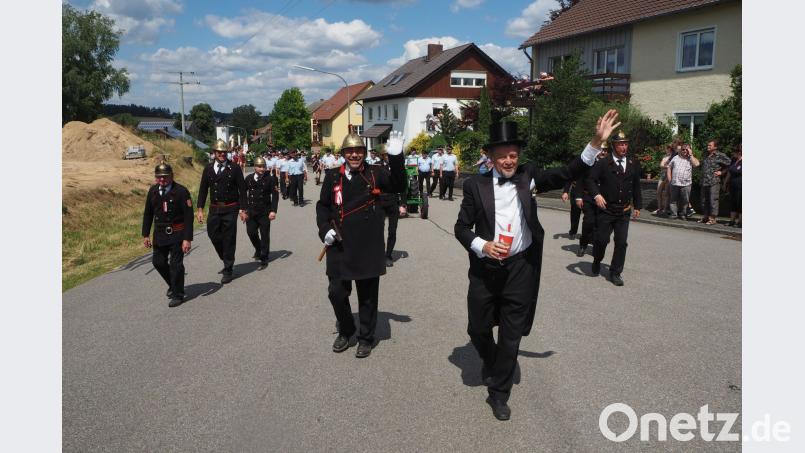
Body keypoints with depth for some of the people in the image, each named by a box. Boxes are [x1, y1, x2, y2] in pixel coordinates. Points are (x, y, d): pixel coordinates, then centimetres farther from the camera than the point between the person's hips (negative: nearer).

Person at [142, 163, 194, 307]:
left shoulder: (181, 191, -15)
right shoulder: (153, 191, 3)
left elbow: (188, 216, -16)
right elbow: (148, 214, 12)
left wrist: (187, 239, -20)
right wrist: (146, 235, 10)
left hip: (177, 233, -6)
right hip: (159, 233, 6)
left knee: (176, 264, -2)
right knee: (158, 262, 12)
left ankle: (177, 295, 14)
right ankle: (173, 284, 38)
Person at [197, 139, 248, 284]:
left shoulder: (235, 168, -3)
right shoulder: (208, 169, 6)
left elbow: (242, 189, -3)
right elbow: (203, 190, 8)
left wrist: (242, 209, -7)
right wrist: (200, 209, 2)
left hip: (230, 209, -3)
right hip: (214, 209, 3)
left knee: (229, 239, 1)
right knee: (213, 235, 6)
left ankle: (228, 270, 12)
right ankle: (227, 261, 30)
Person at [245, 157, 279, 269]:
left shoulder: (270, 179, -5)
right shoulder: (249, 178, 4)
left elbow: (275, 195, -6)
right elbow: (244, 193, 11)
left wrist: (273, 211, -14)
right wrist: (244, 208, 6)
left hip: (265, 211, -3)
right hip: (251, 210, 3)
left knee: (264, 235, 1)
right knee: (251, 232, 5)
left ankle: (264, 259, 11)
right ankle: (258, 250, 34)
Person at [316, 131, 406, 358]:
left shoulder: (375, 173, 0)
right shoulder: (332, 176, 4)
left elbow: (398, 186, -14)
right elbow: (322, 206, 12)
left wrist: (396, 157, -25)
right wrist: (325, 229, -3)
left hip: (368, 246, -2)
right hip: (339, 246, 2)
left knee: (367, 295, 8)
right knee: (337, 292, 7)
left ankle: (366, 338, 27)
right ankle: (345, 331, 33)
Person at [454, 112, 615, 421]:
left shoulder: (528, 176, -1)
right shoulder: (475, 185, -4)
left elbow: (568, 174, -5)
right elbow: (461, 227, -1)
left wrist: (596, 143, -15)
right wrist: (482, 246, -18)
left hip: (520, 268, 0)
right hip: (485, 266, 0)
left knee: (512, 334, 8)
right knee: (477, 329, 13)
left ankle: (499, 392, 25)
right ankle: (491, 363, 46)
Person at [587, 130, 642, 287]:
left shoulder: (634, 164, 7)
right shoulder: (603, 163, -6)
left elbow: (636, 186, 13)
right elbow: (591, 180, -10)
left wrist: (637, 206, 11)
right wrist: (596, 194, -26)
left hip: (624, 211, 3)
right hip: (606, 210, -3)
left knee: (621, 243, 2)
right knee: (601, 240, 3)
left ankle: (615, 272, 14)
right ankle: (597, 262, 33)